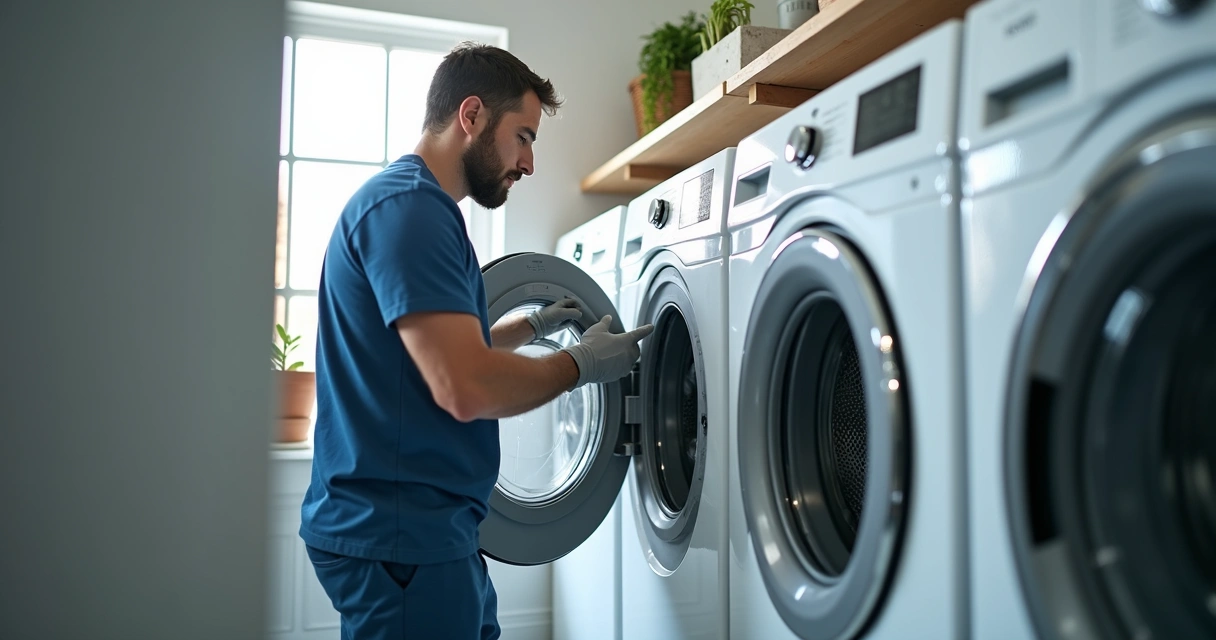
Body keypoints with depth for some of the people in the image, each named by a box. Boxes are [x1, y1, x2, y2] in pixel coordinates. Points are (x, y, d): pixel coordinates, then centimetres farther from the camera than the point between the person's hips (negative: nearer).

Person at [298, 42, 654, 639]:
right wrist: (581, 363, -11)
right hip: (400, 531, -10)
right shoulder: (409, 206, -18)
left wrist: (534, 324, 21)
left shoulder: (411, 204, 16)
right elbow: (467, 389, -26)